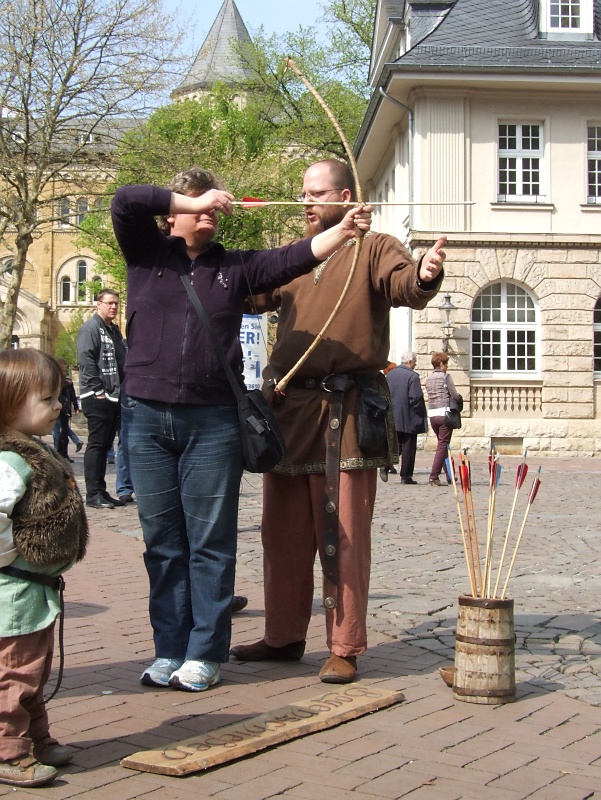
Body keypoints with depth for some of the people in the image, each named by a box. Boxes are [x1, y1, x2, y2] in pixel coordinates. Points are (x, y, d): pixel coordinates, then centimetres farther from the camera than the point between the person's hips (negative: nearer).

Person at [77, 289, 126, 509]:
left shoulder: (114, 330, 19)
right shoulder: (90, 328, -8)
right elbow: (85, 359, -17)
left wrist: (122, 390, 12)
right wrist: (98, 390, -19)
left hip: (113, 397, 8)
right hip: (97, 398, -8)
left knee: (105, 445, 11)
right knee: (96, 444, -6)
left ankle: (101, 491, 16)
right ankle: (93, 494, -3)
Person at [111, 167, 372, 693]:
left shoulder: (234, 267, 10)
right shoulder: (146, 254, 9)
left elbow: (296, 257, -2)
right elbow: (125, 201, -6)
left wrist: (344, 230, -17)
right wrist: (193, 202, -5)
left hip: (212, 422, 0)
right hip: (146, 417, 1)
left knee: (211, 542, 0)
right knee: (162, 542, 7)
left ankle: (204, 655, 8)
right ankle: (169, 650, 16)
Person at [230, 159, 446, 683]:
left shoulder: (374, 248, 2)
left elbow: (405, 285, -15)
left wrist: (425, 275, -38)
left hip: (345, 410, -6)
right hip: (289, 408, 6)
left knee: (343, 536, -2)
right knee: (283, 532, 13)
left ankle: (344, 649, 8)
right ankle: (283, 636, 26)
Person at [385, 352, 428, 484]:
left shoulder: (390, 374, 8)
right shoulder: (412, 376, -13)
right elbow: (416, 398, -18)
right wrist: (420, 415, -7)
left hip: (392, 419, 6)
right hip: (408, 419, -6)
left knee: (396, 445, 15)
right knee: (408, 447, 2)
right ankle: (406, 476, 4)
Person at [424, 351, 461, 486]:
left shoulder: (428, 379, 12)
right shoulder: (446, 377, -6)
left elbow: (430, 396, 14)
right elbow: (455, 395, -9)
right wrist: (459, 396, 14)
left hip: (432, 414, 6)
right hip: (444, 413, -6)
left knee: (442, 444, 18)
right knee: (443, 445, -4)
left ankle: (449, 475, 24)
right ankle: (434, 477, -10)